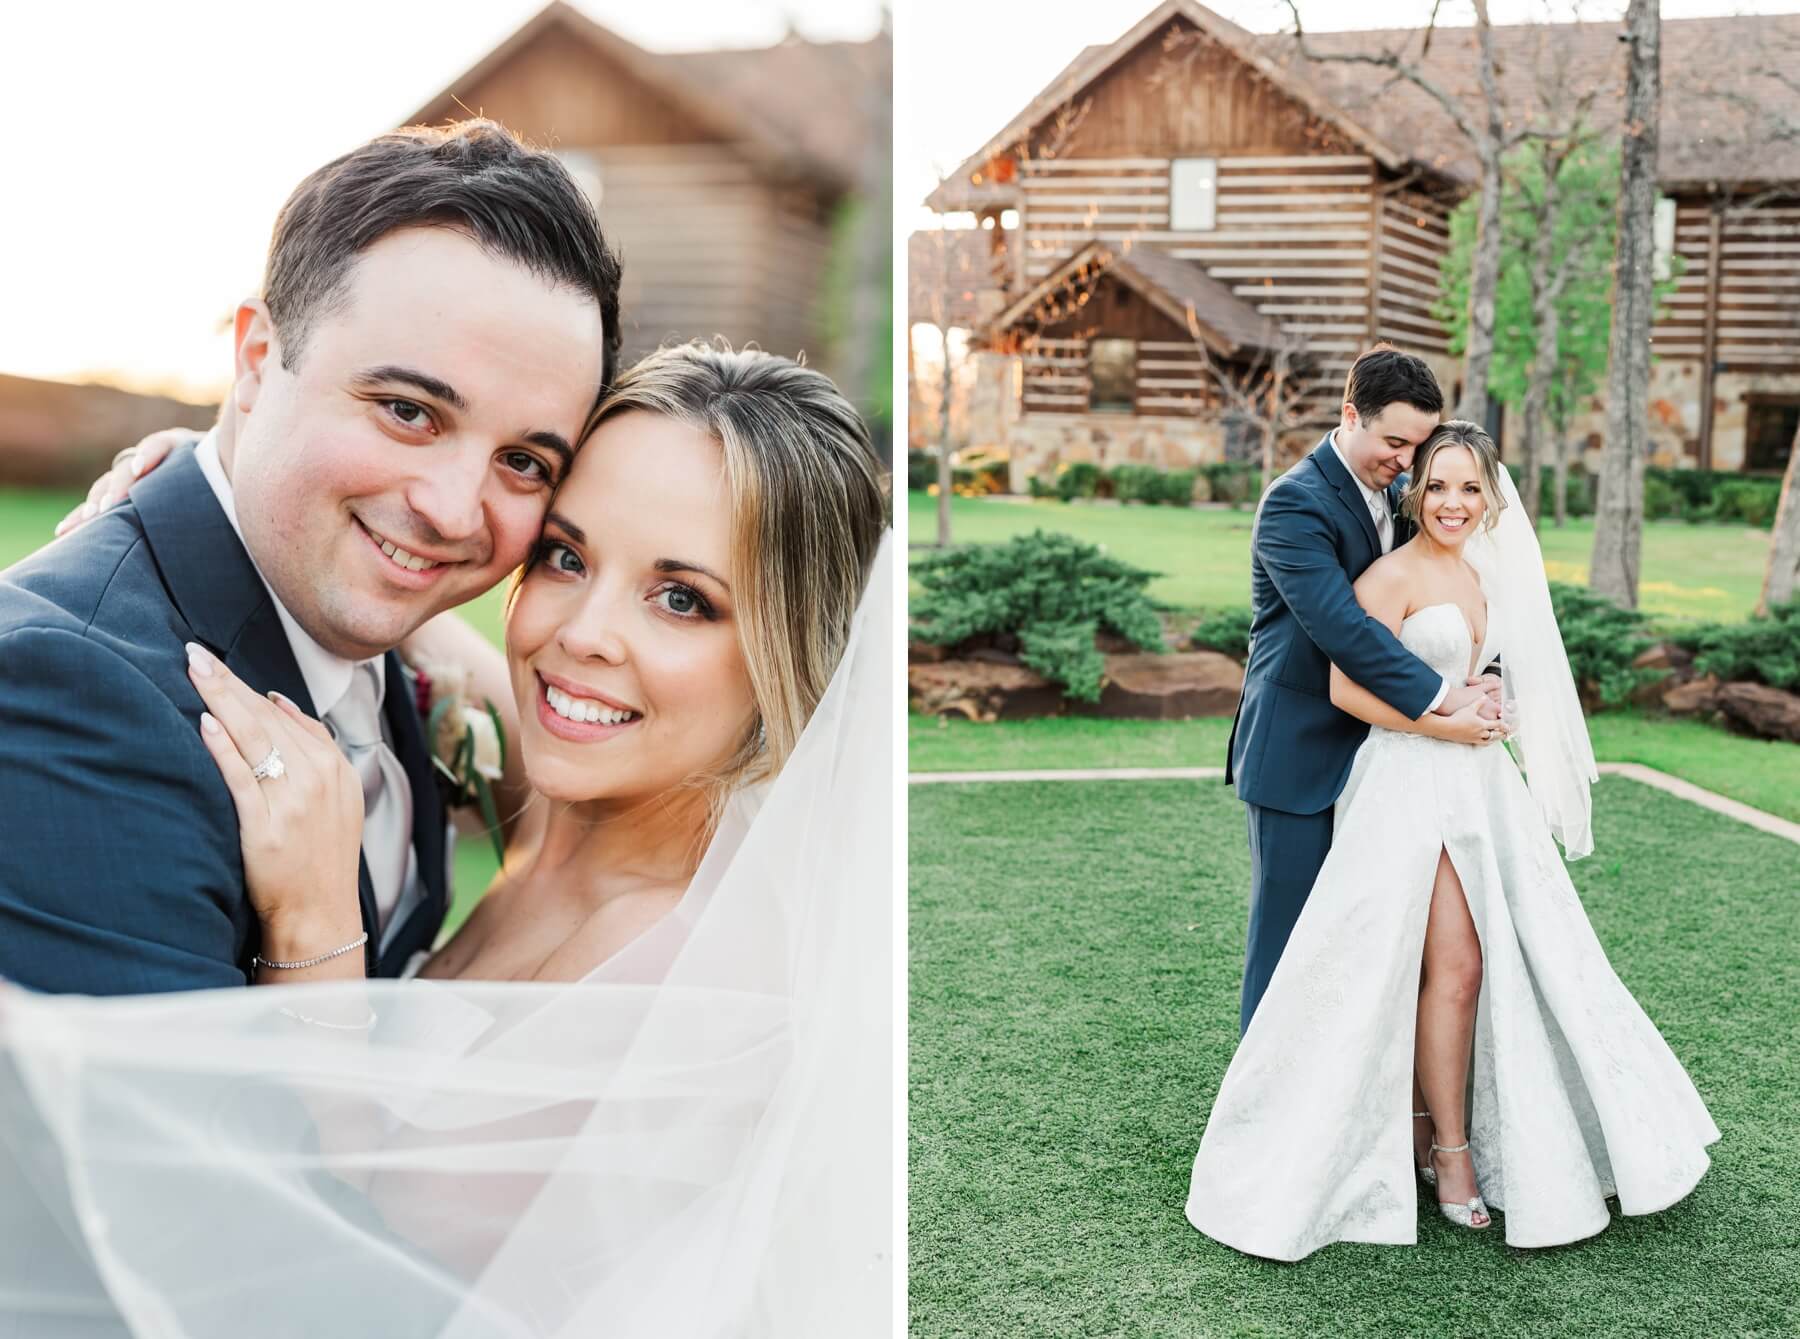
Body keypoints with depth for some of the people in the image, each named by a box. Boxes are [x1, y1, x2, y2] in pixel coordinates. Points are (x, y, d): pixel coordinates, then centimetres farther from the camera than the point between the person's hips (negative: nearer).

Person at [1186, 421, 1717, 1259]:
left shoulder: (1484, 575, 14)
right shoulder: (1394, 575, -10)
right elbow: (1347, 689, -17)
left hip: (1481, 783, 8)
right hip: (1414, 786, -8)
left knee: (1518, 958, 8)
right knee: (1454, 964, -7)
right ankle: (1451, 1156, 7)